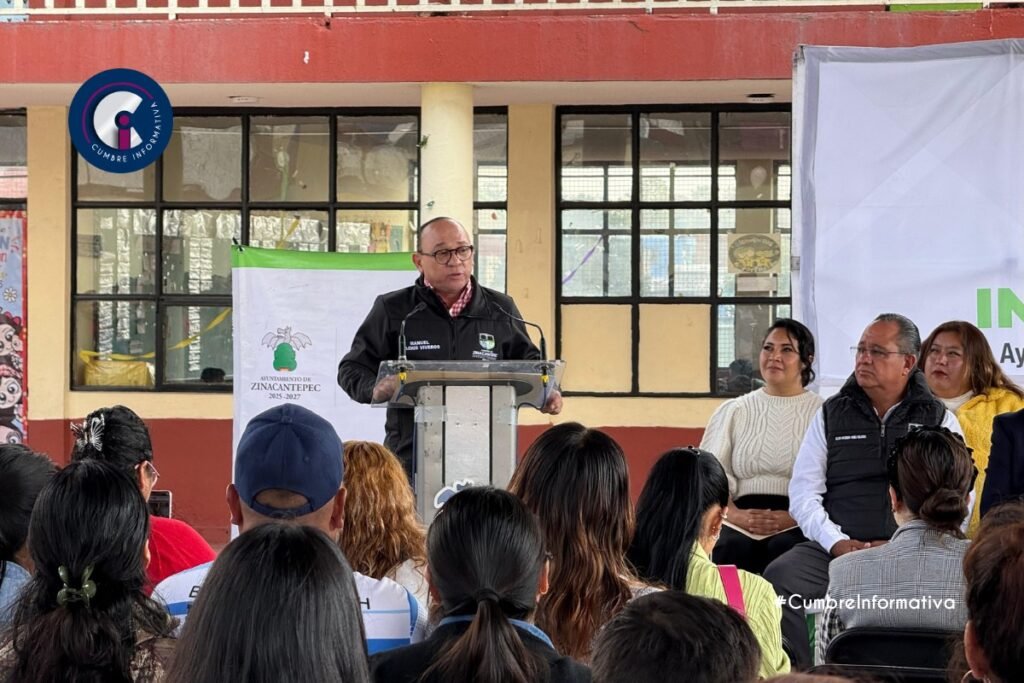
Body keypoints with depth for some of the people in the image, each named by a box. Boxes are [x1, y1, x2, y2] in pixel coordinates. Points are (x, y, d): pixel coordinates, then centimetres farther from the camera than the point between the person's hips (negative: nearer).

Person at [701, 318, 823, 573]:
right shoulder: (733, 411, 20)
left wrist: (793, 518, -16)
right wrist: (734, 514, -10)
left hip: (799, 524, -2)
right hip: (741, 522, 2)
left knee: (783, 549, -34)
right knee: (727, 548, -31)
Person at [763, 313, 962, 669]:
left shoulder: (939, 420, 13)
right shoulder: (831, 414, 17)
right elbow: (803, 493, 9)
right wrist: (838, 543, -9)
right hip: (831, 549, 2)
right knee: (780, 576, -30)